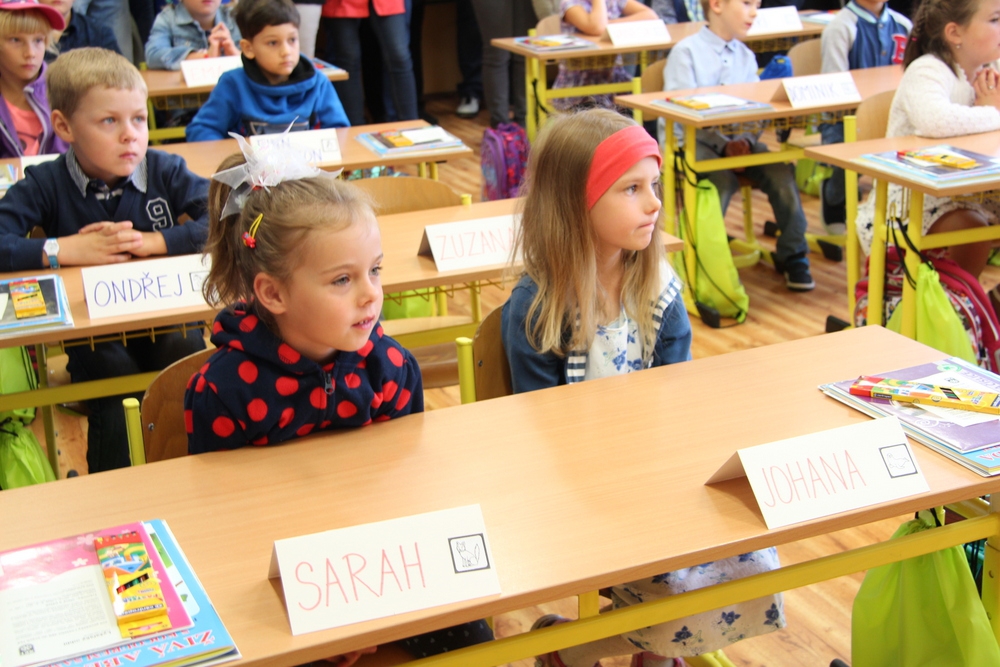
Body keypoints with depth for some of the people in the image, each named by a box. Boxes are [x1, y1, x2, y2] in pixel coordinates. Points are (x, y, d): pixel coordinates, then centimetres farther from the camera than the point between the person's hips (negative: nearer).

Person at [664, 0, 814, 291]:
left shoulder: (746, 57, 14)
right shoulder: (686, 52, -4)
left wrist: (745, 139, -15)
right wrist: (723, 144, -21)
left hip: (737, 139, 5)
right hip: (691, 141, -5)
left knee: (781, 174, -19)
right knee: (723, 180, -33)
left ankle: (792, 256, 1)